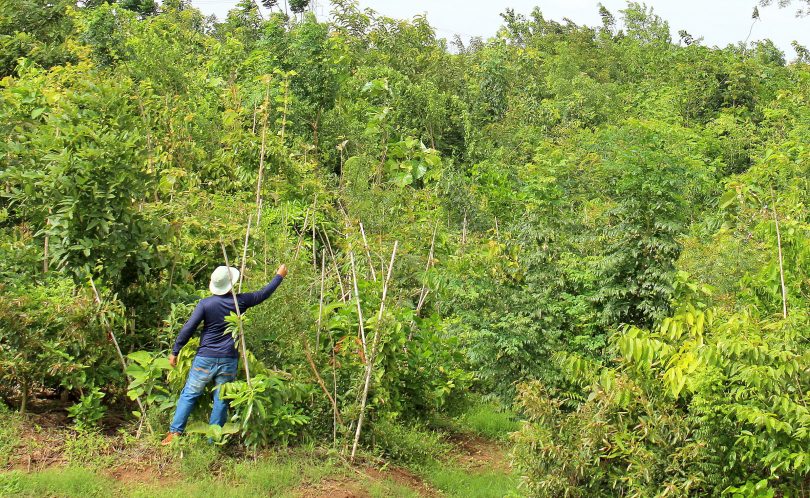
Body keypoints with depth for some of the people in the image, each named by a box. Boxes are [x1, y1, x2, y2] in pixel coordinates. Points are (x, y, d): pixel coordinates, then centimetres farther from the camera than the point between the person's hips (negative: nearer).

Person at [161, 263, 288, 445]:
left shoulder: (205, 304, -6)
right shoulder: (239, 301, -2)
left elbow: (188, 329, -8)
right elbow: (263, 293, 12)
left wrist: (175, 351, 1)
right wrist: (279, 276, 26)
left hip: (205, 358, -1)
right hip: (228, 360, 1)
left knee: (189, 394, 9)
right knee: (221, 400, 8)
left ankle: (175, 432, 3)